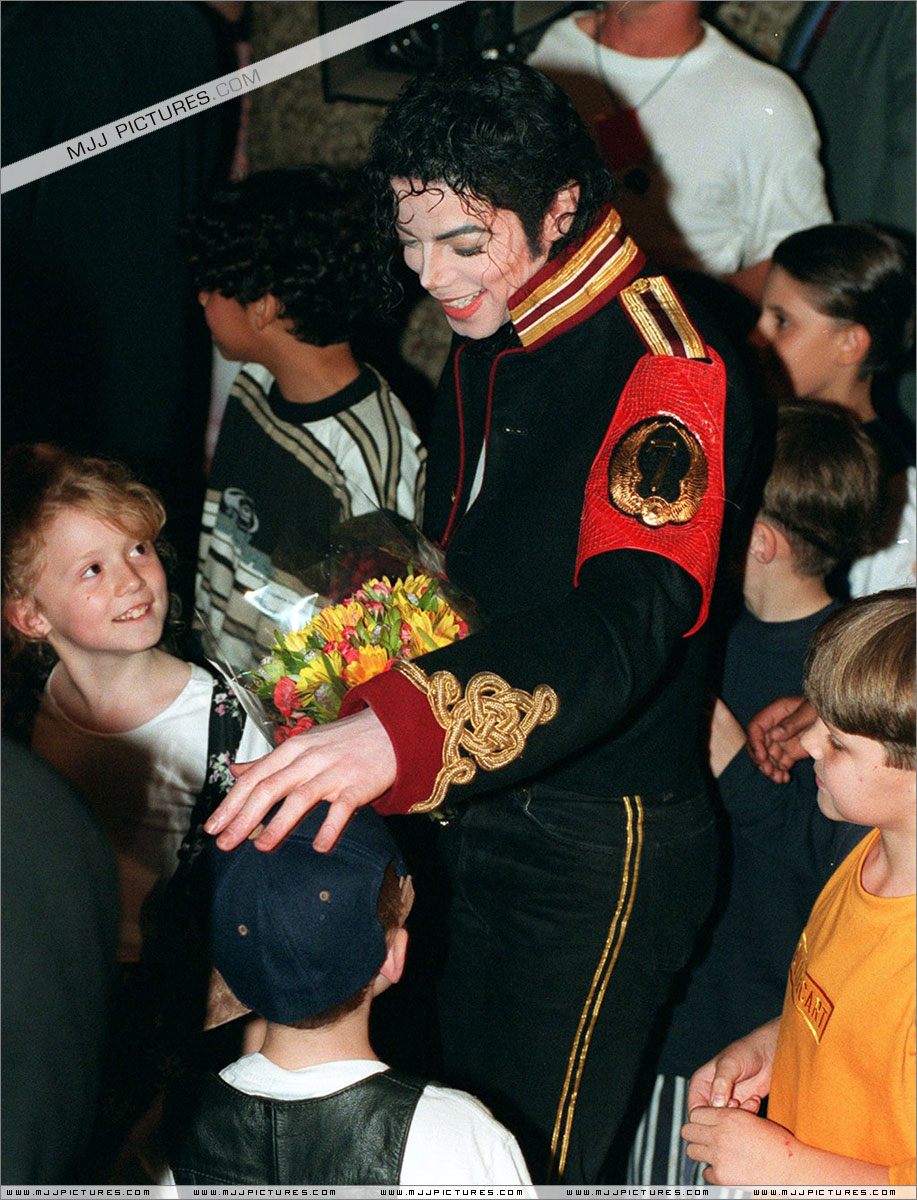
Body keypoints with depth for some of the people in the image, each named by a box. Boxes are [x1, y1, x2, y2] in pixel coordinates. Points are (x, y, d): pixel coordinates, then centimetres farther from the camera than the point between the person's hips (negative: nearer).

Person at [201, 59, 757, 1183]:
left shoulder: (667, 376, -24)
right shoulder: (485, 340, 4)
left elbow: (626, 623, -41)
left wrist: (406, 730, -56)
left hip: (600, 838, -8)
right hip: (473, 808, 8)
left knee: (538, 1154, 3)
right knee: (461, 1098, 20)